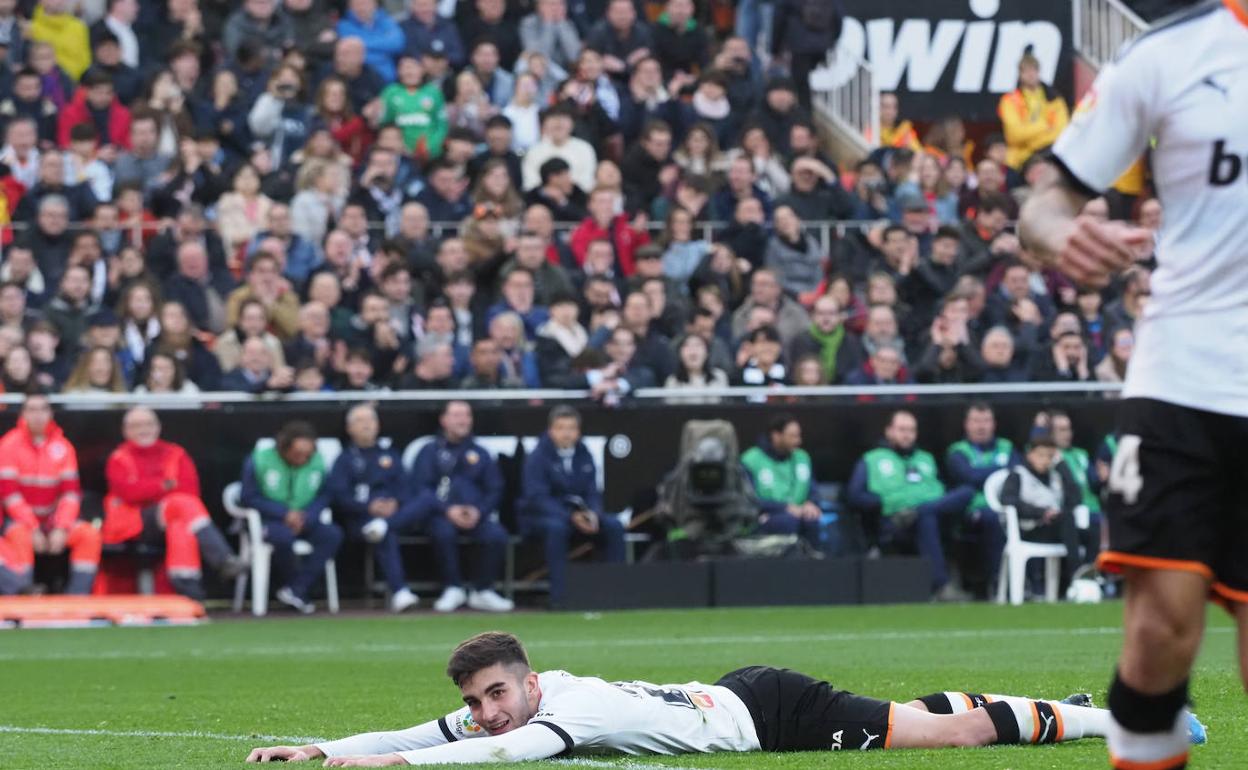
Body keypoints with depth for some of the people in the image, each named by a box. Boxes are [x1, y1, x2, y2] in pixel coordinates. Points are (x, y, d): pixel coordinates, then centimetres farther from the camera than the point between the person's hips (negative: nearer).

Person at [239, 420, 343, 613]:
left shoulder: (317, 463, 2)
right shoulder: (259, 460, -9)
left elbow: (323, 496, 9)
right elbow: (249, 497, -8)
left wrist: (306, 517, -12)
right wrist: (284, 514, -17)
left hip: (305, 522, 4)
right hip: (269, 520, -4)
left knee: (333, 534, -25)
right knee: (283, 536, -39)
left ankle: (296, 590, -28)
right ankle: (286, 586, -15)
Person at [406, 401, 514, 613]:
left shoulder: (480, 454, 18)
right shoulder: (431, 452, 10)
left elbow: (494, 490, 14)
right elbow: (419, 488, -1)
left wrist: (478, 511, -8)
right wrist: (448, 510, -16)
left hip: (476, 514, 2)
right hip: (439, 514, -2)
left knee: (496, 535, -28)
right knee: (444, 531, -37)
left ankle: (482, 591, -14)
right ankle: (453, 589, -21)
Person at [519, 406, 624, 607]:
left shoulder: (584, 455, 8)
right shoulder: (538, 457, -9)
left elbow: (592, 493, 7)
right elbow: (537, 498, -17)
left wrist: (593, 514, -16)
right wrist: (571, 517, -28)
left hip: (579, 513, 5)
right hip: (541, 516, -5)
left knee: (614, 526, -17)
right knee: (556, 527, -38)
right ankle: (560, 595, -38)